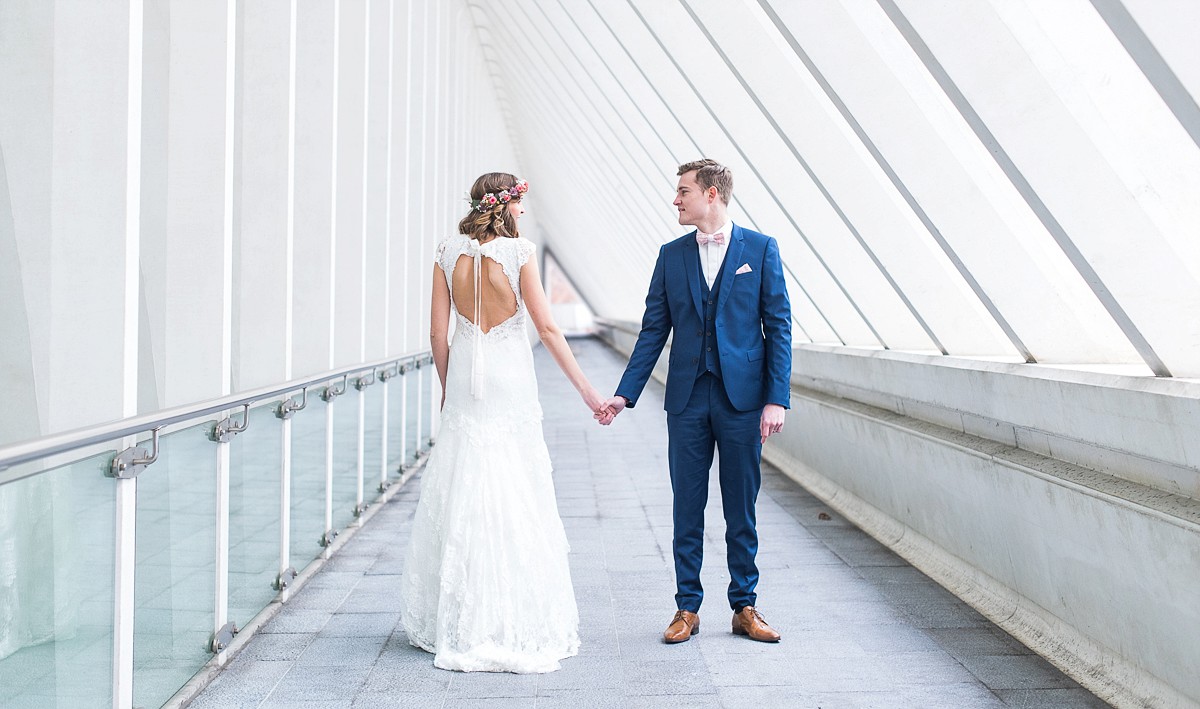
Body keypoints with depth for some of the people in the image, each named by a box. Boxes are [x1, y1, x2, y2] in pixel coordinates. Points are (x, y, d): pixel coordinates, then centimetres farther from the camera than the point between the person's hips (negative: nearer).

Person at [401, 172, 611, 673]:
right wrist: (585, 389, -5)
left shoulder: (449, 253, 1)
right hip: (510, 378, -3)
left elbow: (438, 333, 1)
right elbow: (547, 328, -10)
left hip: (464, 380, 4)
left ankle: (458, 620, 18)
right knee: (517, 499, 3)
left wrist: (447, 387, 14)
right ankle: (516, 622, 7)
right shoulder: (518, 252, -9)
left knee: (461, 498, 10)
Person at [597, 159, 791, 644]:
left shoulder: (760, 249, 1)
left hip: (742, 397, -2)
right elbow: (654, 330, 9)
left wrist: (777, 398, -9)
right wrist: (624, 394, 1)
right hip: (687, 399, 2)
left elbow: (778, 326, -1)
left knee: (741, 509, 6)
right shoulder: (671, 255, 9)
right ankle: (687, 608, 15)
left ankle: (744, 608, 17)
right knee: (687, 509, 6)